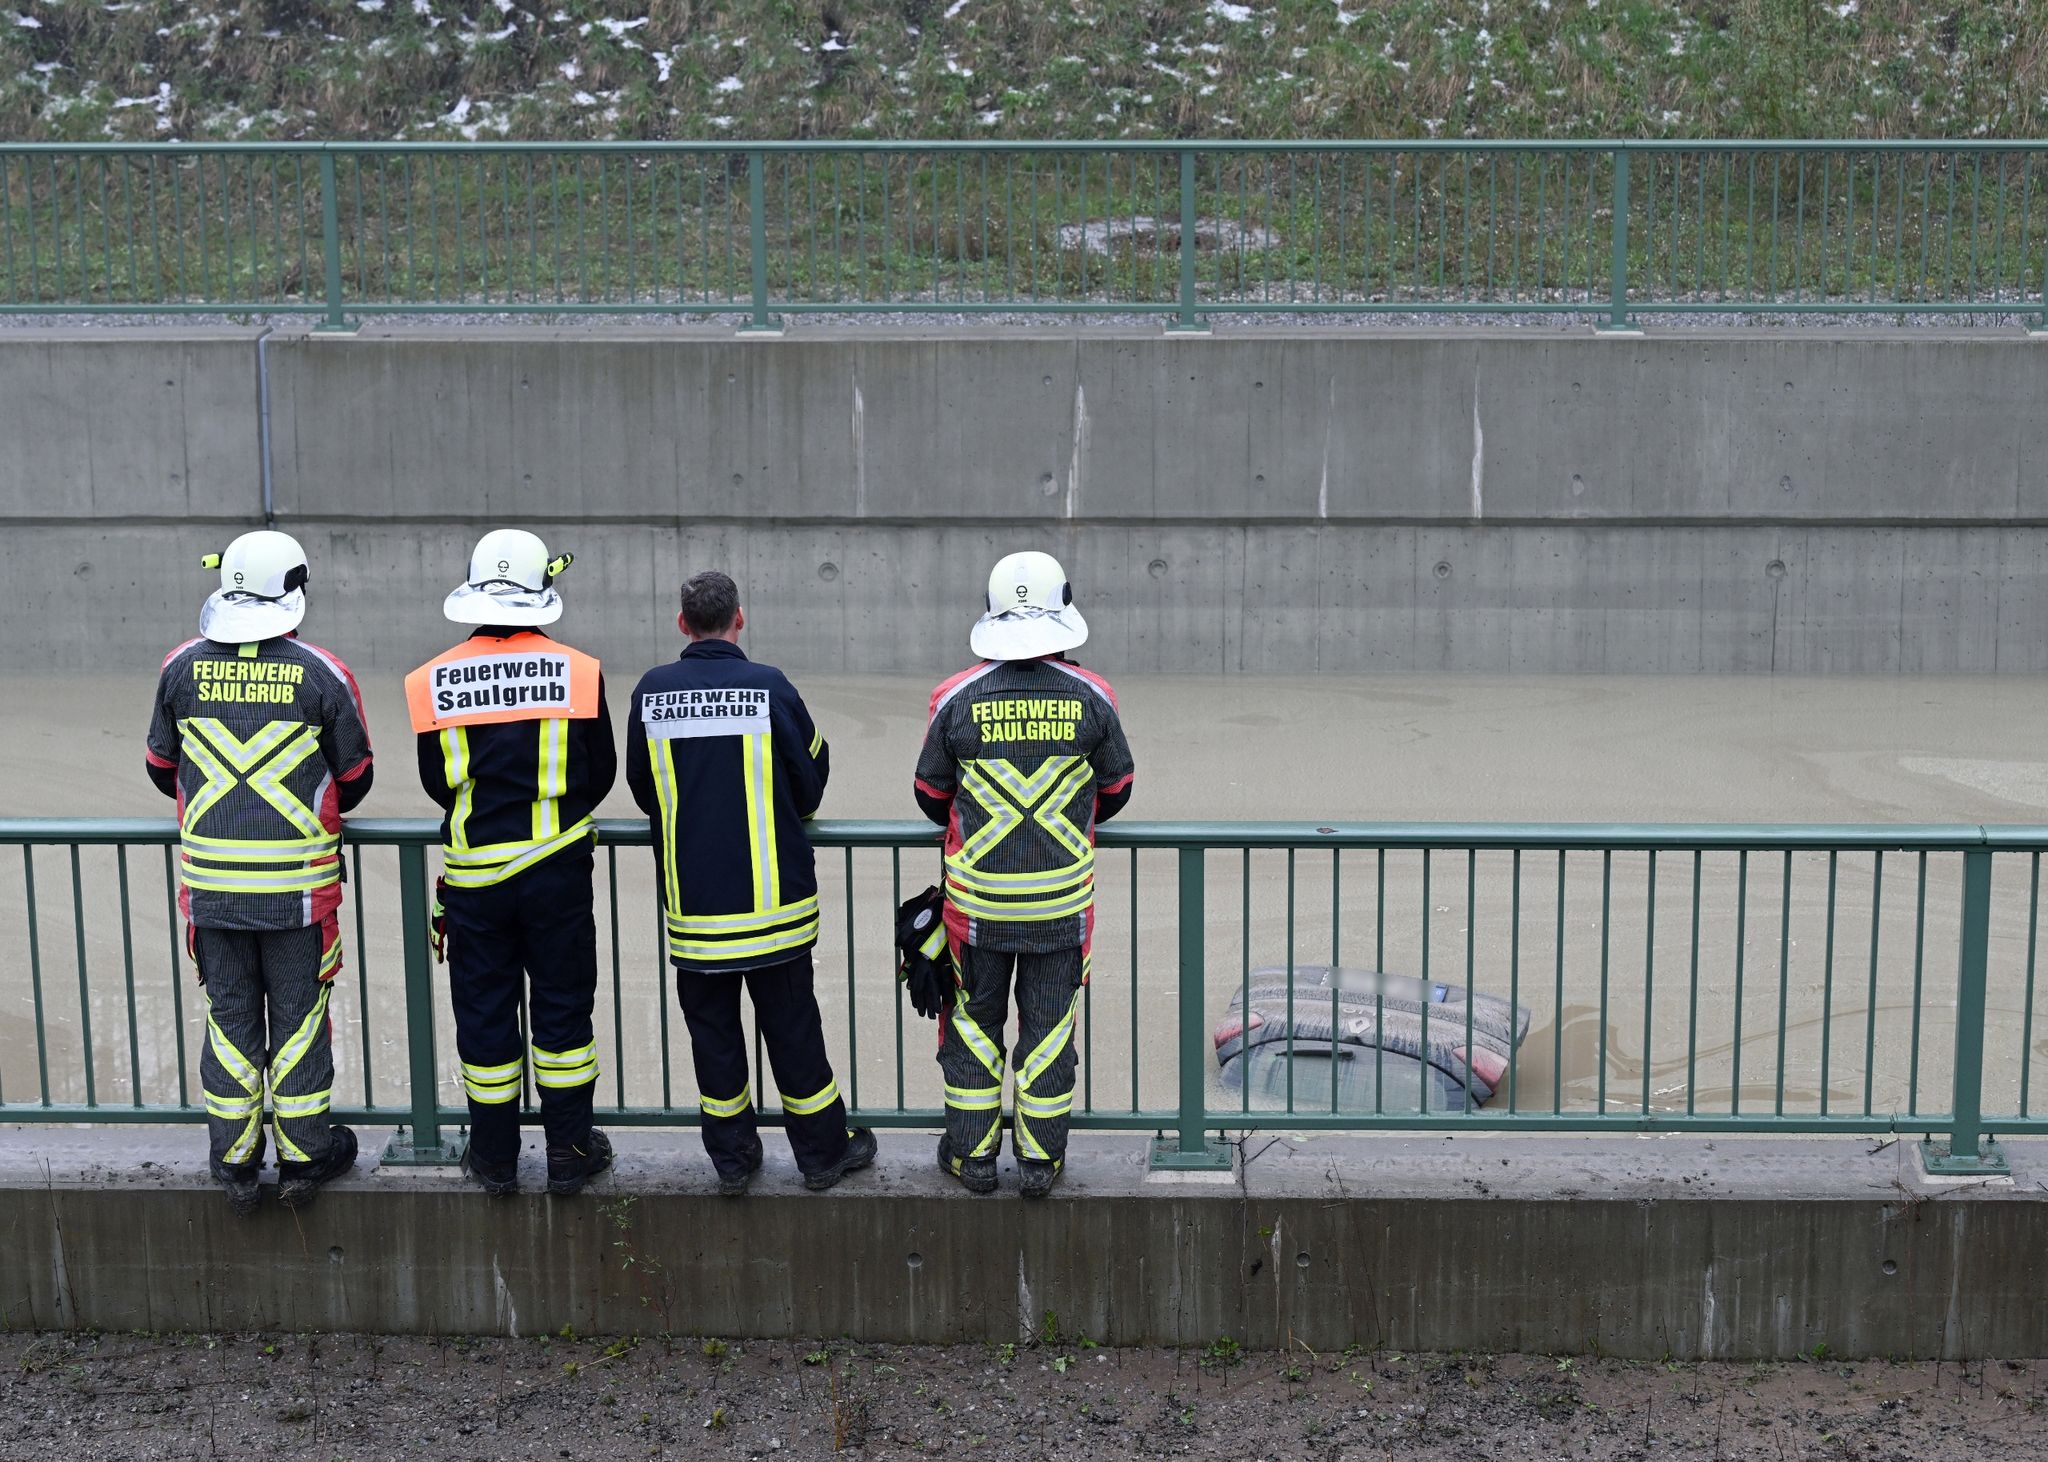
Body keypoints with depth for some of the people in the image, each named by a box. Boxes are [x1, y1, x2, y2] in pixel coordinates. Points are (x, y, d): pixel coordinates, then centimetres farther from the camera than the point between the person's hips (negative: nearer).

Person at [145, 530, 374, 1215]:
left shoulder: (183, 667, -2)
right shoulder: (322, 674, -8)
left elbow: (162, 768, 10)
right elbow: (354, 781, 1)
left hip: (210, 879, 2)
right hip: (298, 884, -2)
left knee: (230, 1017, 13)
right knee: (298, 1016, 10)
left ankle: (234, 1163, 21)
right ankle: (304, 1156, 19)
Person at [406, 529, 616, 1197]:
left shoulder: (433, 680, -4)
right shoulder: (577, 671, -8)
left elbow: (436, 783, 6)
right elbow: (601, 773, 2)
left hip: (473, 869, 1)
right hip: (557, 870, -1)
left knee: (484, 1011, 11)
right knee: (563, 1005, 10)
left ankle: (494, 1158, 21)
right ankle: (569, 1153, 17)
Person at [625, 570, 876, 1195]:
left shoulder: (651, 692, -3)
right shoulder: (769, 686, -10)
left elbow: (643, 791, 9)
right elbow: (811, 784, 0)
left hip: (692, 902, 2)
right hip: (772, 899, -2)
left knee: (711, 1027, 13)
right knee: (791, 1026, 9)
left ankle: (732, 1158, 21)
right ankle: (823, 1151, 20)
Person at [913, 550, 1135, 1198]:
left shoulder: (956, 697, -9)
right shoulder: (1091, 696, -7)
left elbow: (931, 793, 3)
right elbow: (1116, 789, 6)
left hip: (977, 893, 0)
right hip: (1063, 895, 0)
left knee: (973, 1017, 14)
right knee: (1049, 1022, 11)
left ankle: (973, 1152, 22)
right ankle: (1040, 1158, 18)